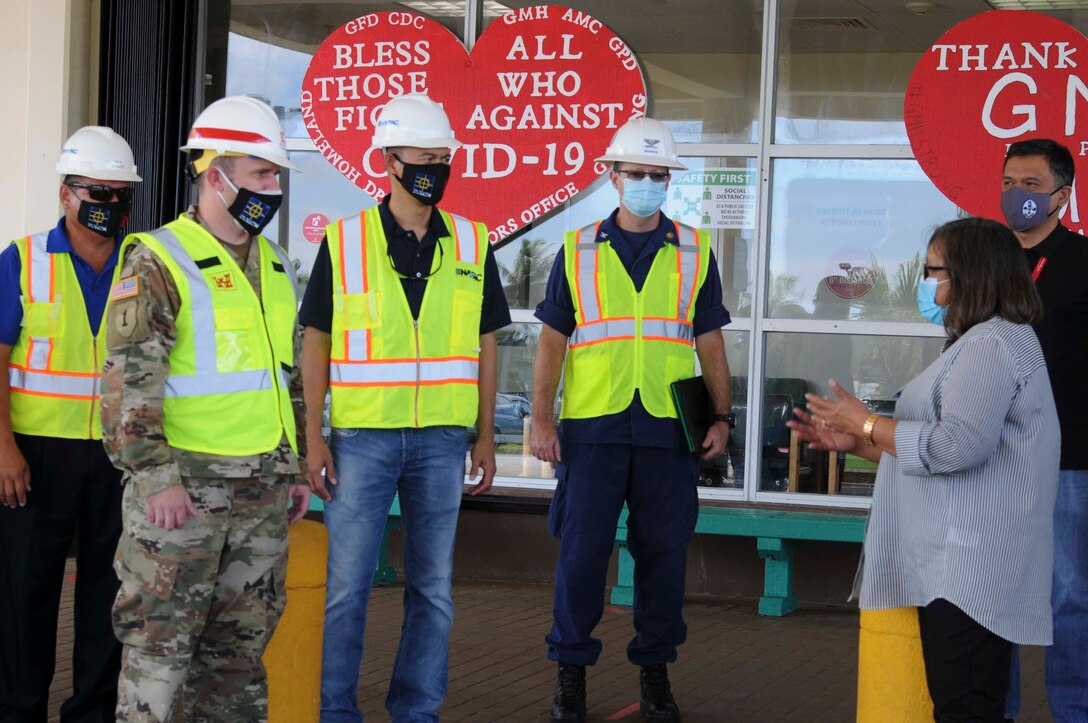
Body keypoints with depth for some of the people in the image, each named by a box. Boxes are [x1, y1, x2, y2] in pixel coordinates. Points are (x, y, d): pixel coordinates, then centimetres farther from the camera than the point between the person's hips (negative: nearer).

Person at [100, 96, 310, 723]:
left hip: (265, 487, 7)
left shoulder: (277, 268, 15)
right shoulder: (158, 262, -8)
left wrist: (298, 465, 19)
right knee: (161, 637, -3)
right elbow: (128, 381, -15)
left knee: (243, 637, 12)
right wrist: (154, 476, -22)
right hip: (183, 484, -7)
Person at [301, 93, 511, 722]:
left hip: (442, 439, 2)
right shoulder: (344, 243, 0)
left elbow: (485, 345, 10)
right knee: (347, 583, 1)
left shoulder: (472, 245, 7)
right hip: (362, 435, -2)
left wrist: (486, 437, 7)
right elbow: (317, 344, 2)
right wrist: (314, 435, -4)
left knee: (433, 587, 8)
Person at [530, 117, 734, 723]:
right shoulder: (578, 251, 7)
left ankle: (655, 668, 17)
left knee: (664, 552, 4)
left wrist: (722, 417, 2)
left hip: (669, 425, 1)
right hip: (592, 424, -1)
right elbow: (552, 342, 7)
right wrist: (542, 419, -1)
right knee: (582, 549, 0)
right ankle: (572, 667, 13)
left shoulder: (696, 252, 9)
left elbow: (711, 343, 10)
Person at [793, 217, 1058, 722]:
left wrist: (866, 423, -12)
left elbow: (956, 446, -24)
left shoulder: (992, 343, -12)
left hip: (967, 571, -11)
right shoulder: (979, 343, 23)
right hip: (952, 568, 11)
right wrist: (857, 444, 20)